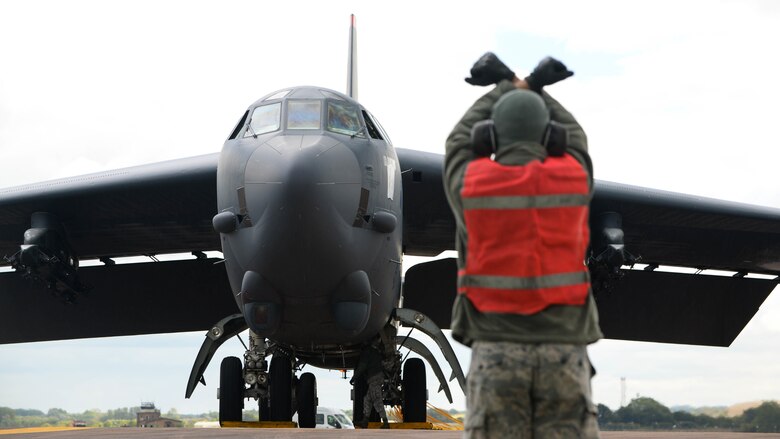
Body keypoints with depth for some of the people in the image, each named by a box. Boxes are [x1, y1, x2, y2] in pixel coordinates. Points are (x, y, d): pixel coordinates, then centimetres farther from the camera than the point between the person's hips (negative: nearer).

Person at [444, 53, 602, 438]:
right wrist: (531, 88, 39)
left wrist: (503, 88, 36)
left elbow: (460, 141, 23)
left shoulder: (470, 184, -1)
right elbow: (572, 140, 27)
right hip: (562, 355, 1)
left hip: (496, 353, 0)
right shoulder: (573, 178, 1)